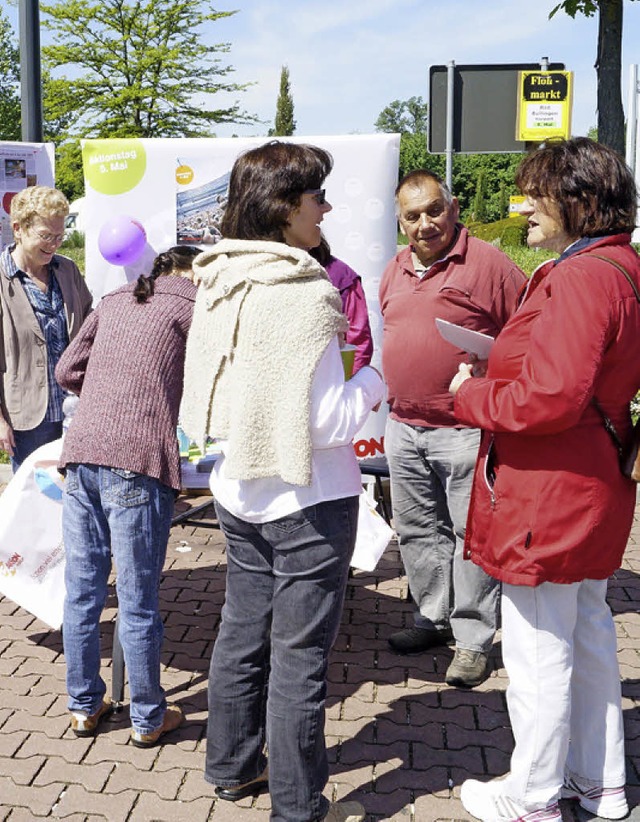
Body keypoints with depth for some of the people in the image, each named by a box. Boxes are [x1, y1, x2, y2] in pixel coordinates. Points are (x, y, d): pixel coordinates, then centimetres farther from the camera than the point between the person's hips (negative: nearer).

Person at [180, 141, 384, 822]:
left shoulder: (218, 281, 2)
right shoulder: (305, 292, -21)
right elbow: (329, 420, -22)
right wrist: (373, 379, -3)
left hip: (240, 491, 8)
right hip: (306, 502, -8)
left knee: (242, 633, 21)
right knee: (299, 657, 5)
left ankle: (231, 767, 38)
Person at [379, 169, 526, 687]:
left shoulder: (488, 264, -8)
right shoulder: (396, 271, 13)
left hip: (465, 431, -7)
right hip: (404, 428, 7)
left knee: (471, 534, 0)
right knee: (418, 530, 15)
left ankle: (473, 639, 12)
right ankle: (433, 618, 31)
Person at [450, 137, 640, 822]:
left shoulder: (579, 279, -22)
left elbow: (550, 399, -29)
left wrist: (470, 394, -12)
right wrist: (498, 372, 10)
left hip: (549, 494, -11)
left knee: (538, 648, 4)